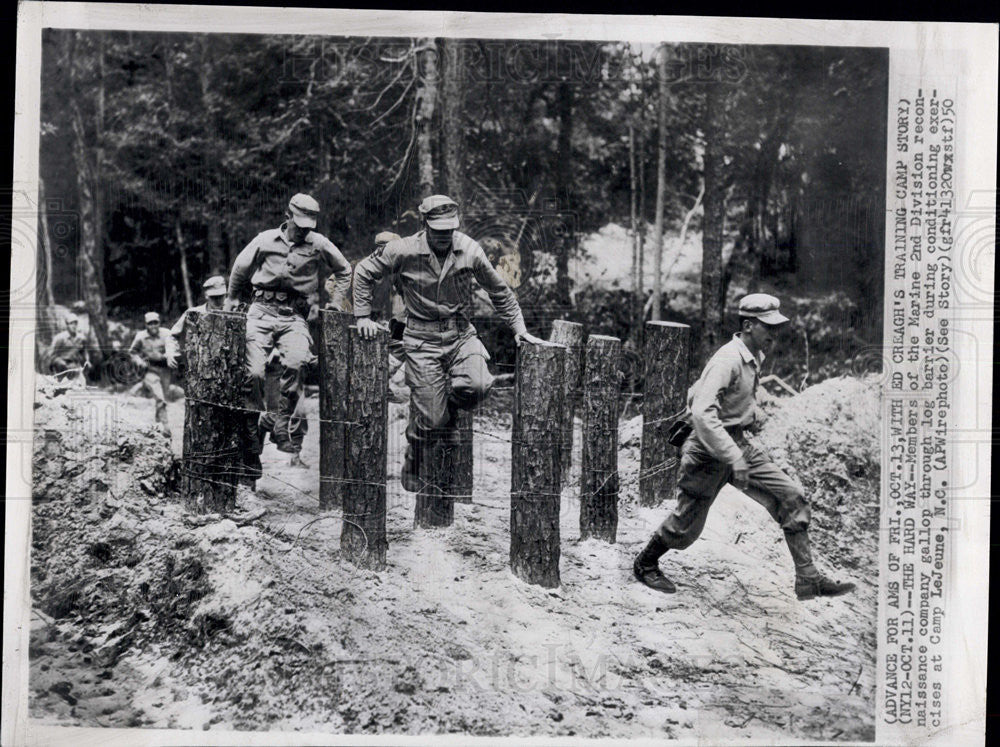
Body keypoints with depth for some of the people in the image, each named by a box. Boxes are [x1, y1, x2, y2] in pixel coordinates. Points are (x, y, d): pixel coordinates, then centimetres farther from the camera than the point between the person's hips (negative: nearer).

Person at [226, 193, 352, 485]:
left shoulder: (319, 245, 5)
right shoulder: (265, 241, 7)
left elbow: (344, 272, 21)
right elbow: (239, 270, 23)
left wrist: (335, 302, 13)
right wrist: (235, 299, 31)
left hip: (295, 316, 0)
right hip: (261, 311, 0)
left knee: (295, 362, -31)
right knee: (254, 373, -13)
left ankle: (281, 424, -16)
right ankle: (250, 454, -3)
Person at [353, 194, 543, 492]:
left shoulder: (470, 250, -3)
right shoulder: (402, 251, -9)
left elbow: (499, 291, 10)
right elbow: (364, 273, 7)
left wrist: (519, 328, 9)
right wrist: (363, 316, 5)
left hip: (461, 335, 2)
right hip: (422, 340, -2)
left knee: (476, 386, -27)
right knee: (429, 419, -6)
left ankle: (449, 412, 11)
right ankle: (412, 469, 26)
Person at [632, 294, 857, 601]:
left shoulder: (755, 358, 7)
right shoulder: (727, 360, -23)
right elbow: (702, 414, -32)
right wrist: (734, 458, -35)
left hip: (738, 445, 9)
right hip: (710, 450, -8)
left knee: (792, 497, -2)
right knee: (686, 525, 4)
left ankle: (808, 579, 2)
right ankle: (645, 564, 31)